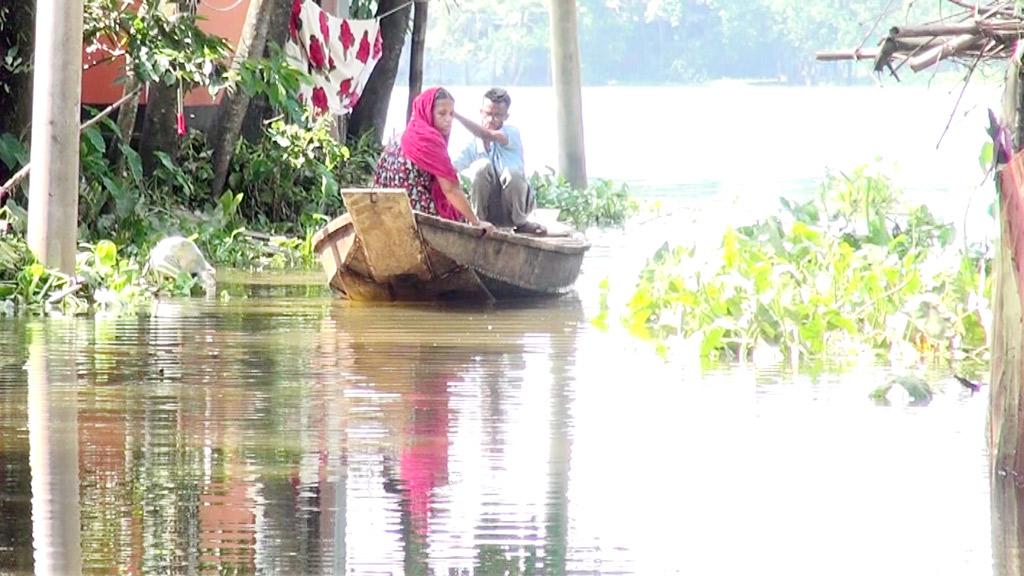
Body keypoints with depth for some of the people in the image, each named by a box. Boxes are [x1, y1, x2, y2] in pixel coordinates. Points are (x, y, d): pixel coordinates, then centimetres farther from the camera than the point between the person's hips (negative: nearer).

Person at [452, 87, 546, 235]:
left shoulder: (512, 133, -6)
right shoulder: (473, 145, 1)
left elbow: (487, 135, -26)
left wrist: (456, 115, -32)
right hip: (489, 209, 1)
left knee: (512, 172, -33)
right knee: (482, 165, -26)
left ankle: (521, 222, -9)